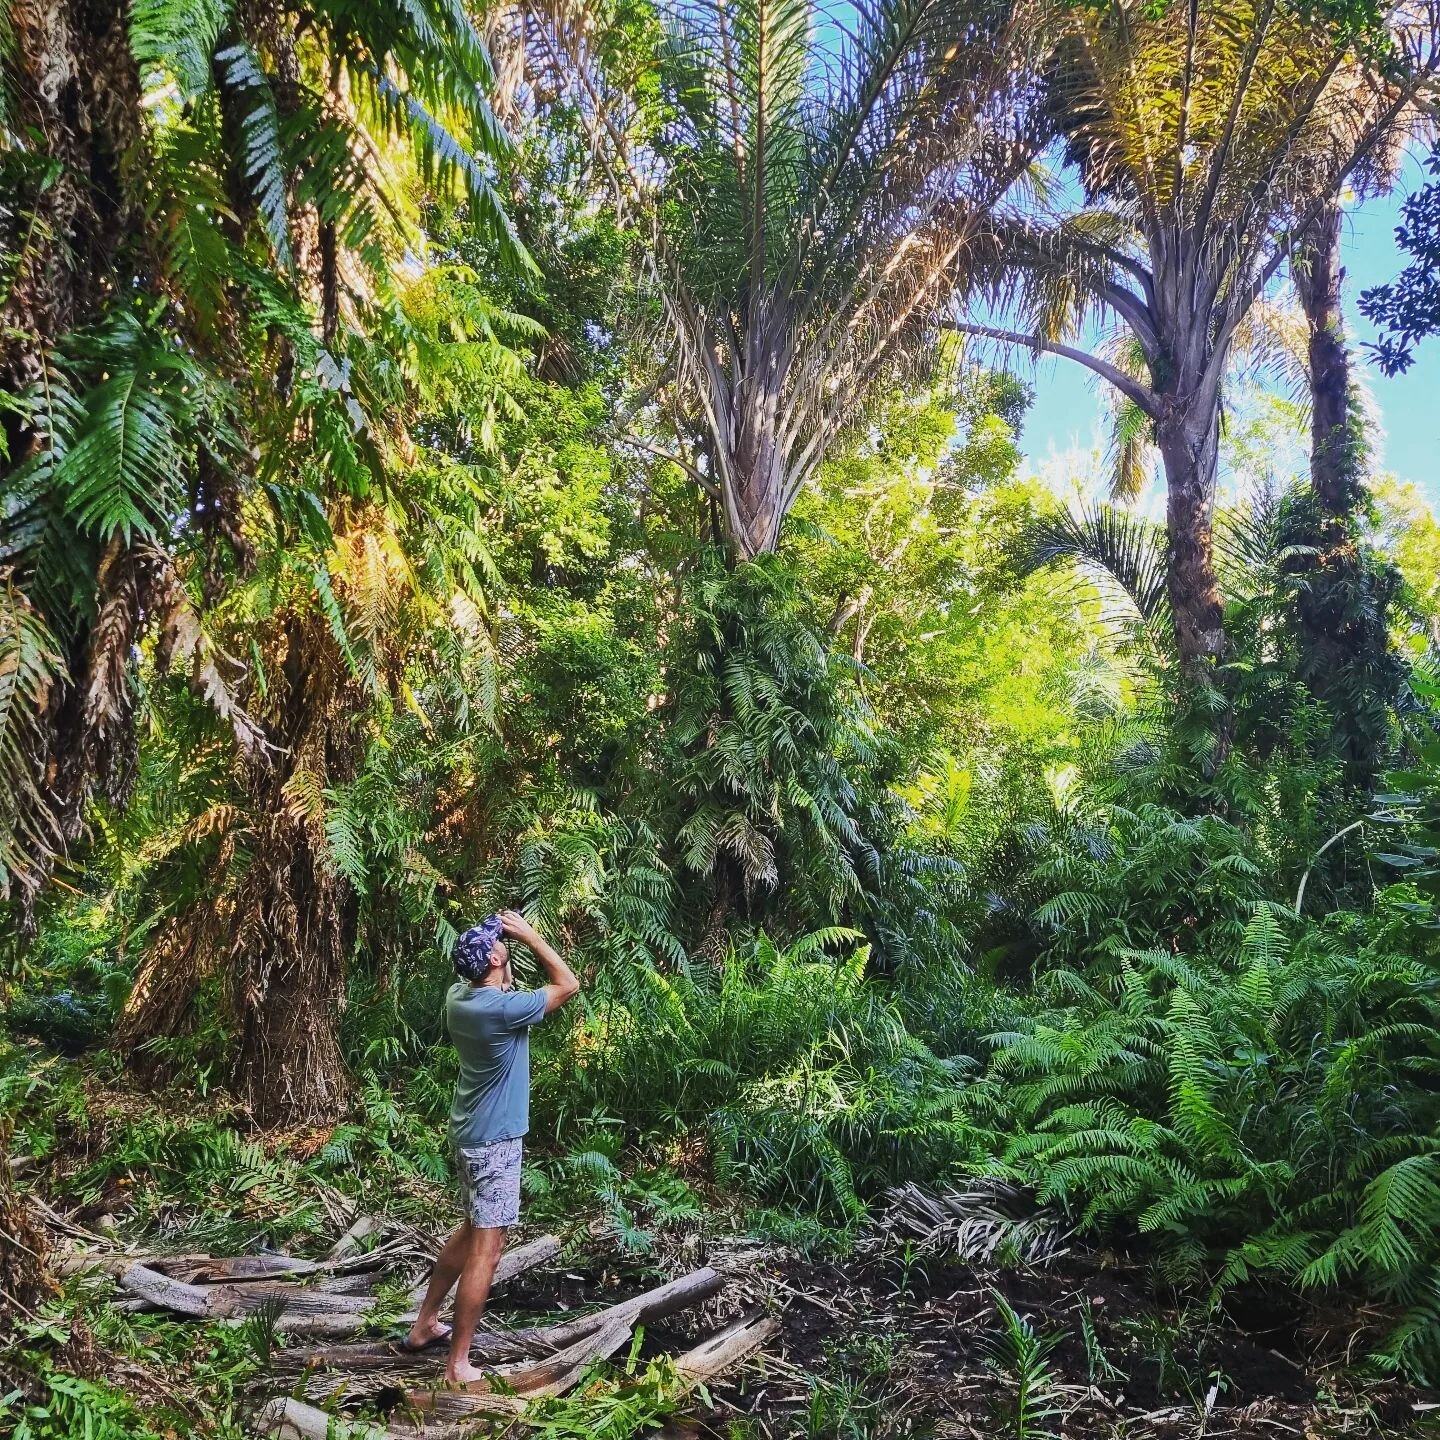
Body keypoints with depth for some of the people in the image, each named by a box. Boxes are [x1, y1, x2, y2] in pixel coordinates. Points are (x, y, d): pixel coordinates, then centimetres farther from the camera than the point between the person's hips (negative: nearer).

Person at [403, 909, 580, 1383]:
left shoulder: (459, 995, -2)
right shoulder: (503, 1009, -26)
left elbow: (499, 985, 21)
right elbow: (569, 985, -14)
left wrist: (503, 934, 6)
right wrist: (530, 936, -12)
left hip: (469, 1134, 9)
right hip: (494, 1141, -9)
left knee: (472, 1230, 24)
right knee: (486, 1250, -2)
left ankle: (425, 1324, 35)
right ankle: (458, 1365, 4)